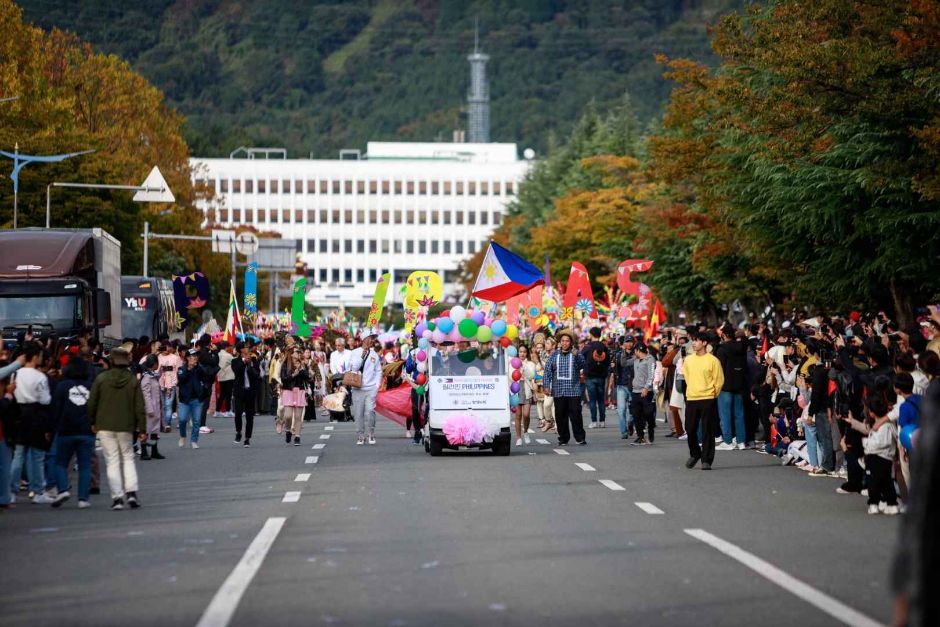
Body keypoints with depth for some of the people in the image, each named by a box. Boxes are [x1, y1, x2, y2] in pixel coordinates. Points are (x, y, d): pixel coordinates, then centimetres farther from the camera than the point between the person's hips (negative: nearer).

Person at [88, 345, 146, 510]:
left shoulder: (101, 378, -4)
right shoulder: (133, 380, -2)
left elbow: (92, 403, 0)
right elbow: (139, 407, -2)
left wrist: (92, 422, 14)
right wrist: (142, 429, 3)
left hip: (105, 426, -1)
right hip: (126, 427, 1)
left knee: (112, 461, 2)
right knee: (128, 458, 15)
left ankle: (117, 497, -2)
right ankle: (131, 492, 0)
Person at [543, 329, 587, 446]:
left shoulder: (576, 355, 3)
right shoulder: (554, 355, 10)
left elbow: (582, 365, -15)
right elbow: (548, 371, 9)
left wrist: (576, 356, -33)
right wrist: (546, 386, 0)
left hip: (573, 391, -3)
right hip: (558, 392, 3)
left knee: (576, 415, -5)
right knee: (560, 416, 5)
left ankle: (580, 438, 0)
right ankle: (563, 439, 13)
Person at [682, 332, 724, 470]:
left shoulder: (713, 360, -6)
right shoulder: (688, 360, 8)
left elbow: (719, 380, -3)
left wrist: (712, 395, 1)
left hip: (708, 400, -4)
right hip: (691, 399, 4)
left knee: (707, 431, -2)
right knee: (690, 429, 5)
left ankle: (706, 460, 3)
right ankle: (694, 454, 27)